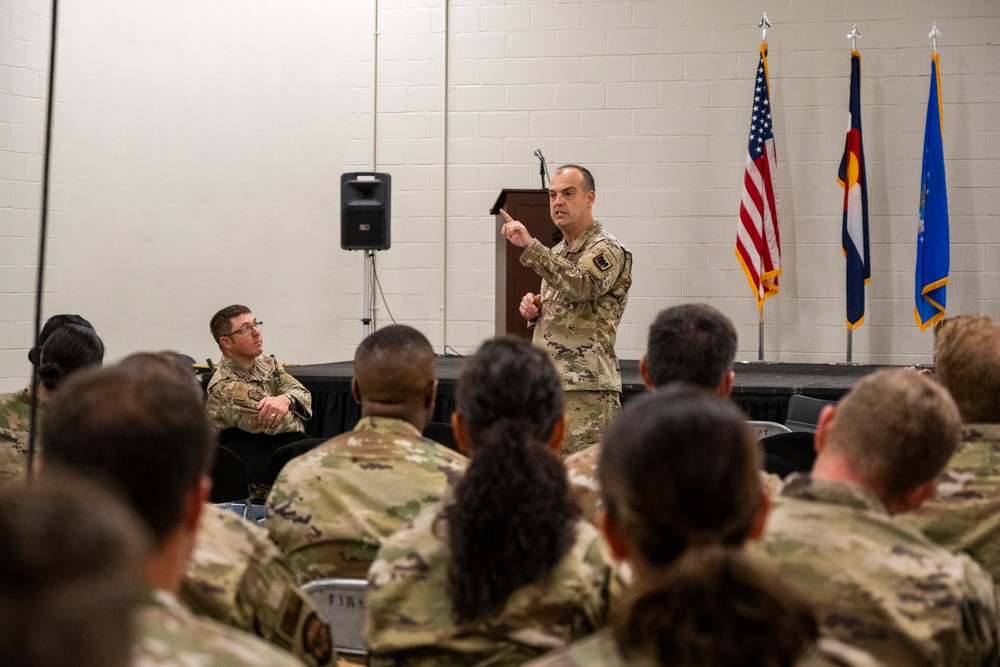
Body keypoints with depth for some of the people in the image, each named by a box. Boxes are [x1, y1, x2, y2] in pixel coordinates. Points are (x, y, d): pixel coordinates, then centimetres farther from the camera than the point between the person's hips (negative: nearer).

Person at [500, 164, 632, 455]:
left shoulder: (607, 250, -8)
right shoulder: (558, 252, 19)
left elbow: (581, 286, -29)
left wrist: (529, 246, -34)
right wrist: (535, 310, 6)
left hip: (586, 390, -9)